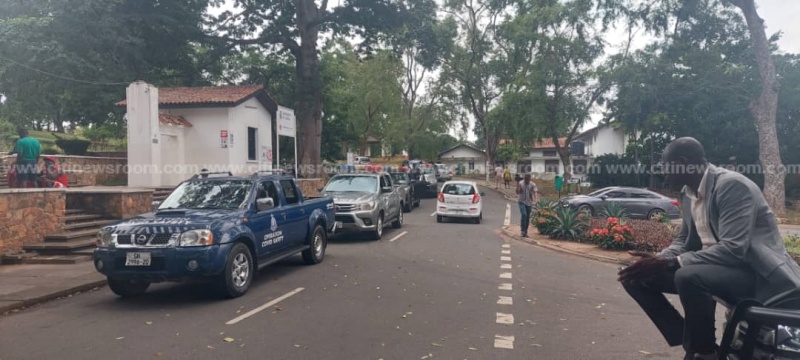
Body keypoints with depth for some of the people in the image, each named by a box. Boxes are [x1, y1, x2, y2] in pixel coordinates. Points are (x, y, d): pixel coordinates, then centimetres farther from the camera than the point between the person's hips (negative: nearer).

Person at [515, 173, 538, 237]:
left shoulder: (532, 185, -5)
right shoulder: (520, 183, -7)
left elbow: (535, 192, -18)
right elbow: (517, 192, -11)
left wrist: (536, 199, -37)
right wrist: (518, 186, -26)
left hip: (529, 203, 2)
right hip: (522, 202, -2)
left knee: (528, 218, 7)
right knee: (523, 215, -21)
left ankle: (525, 232, 19)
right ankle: (522, 231, -15)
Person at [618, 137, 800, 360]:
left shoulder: (732, 185, -19)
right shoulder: (689, 194, 6)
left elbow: (733, 249, -28)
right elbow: (685, 241, 15)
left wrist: (671, 263, -30)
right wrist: (658, 260, -7)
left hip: (756, 272, -8)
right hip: (714, 266, 8)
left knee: (689, 277, -37)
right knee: (639, 278, -2)